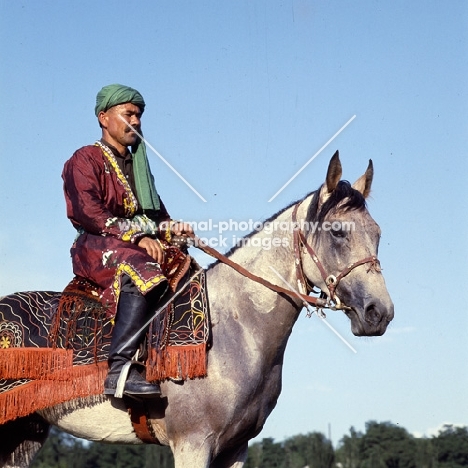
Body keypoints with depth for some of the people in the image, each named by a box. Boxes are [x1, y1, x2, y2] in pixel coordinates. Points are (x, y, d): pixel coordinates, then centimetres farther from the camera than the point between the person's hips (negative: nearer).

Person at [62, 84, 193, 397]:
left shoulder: (140, 167, 28)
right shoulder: (85, 160, 5)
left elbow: (158, 217, 26)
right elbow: (86, 212, -11)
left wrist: (173, 229, 0)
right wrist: (136, 236, -22)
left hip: (145, 247, 8)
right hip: (97, 247, -8)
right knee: (143, 274, -37)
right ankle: (120, 369, -45)